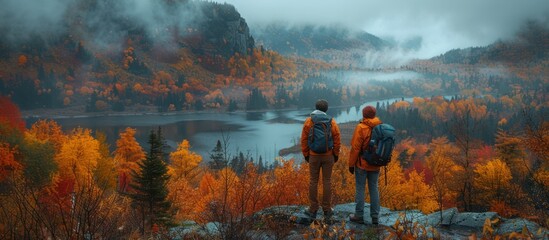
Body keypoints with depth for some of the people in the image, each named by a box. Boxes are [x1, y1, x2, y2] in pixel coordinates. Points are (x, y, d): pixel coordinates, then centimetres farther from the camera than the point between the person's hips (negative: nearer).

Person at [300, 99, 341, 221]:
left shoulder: (309, 121, -5)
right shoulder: (331, 122, -4)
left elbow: (304, 140, -4)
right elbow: (337, 141, -4)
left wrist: (306, 155, 7)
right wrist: (336, 155, 8)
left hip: (314, 156, 0)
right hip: (328, 156, 0)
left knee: (313, 181, 7)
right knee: (327, 181, 7)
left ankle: (313, 210, 11)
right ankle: (327, 210, 11)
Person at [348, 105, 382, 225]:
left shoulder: (361, 128, -15)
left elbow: (355, 148, -15)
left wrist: (351, 164, -6)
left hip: (362, 164, -5)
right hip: (375, 165, 5)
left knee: (360, 188, 4)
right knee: (374, 189, 11)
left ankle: (359, 216, 8)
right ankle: (375, 217, 13)